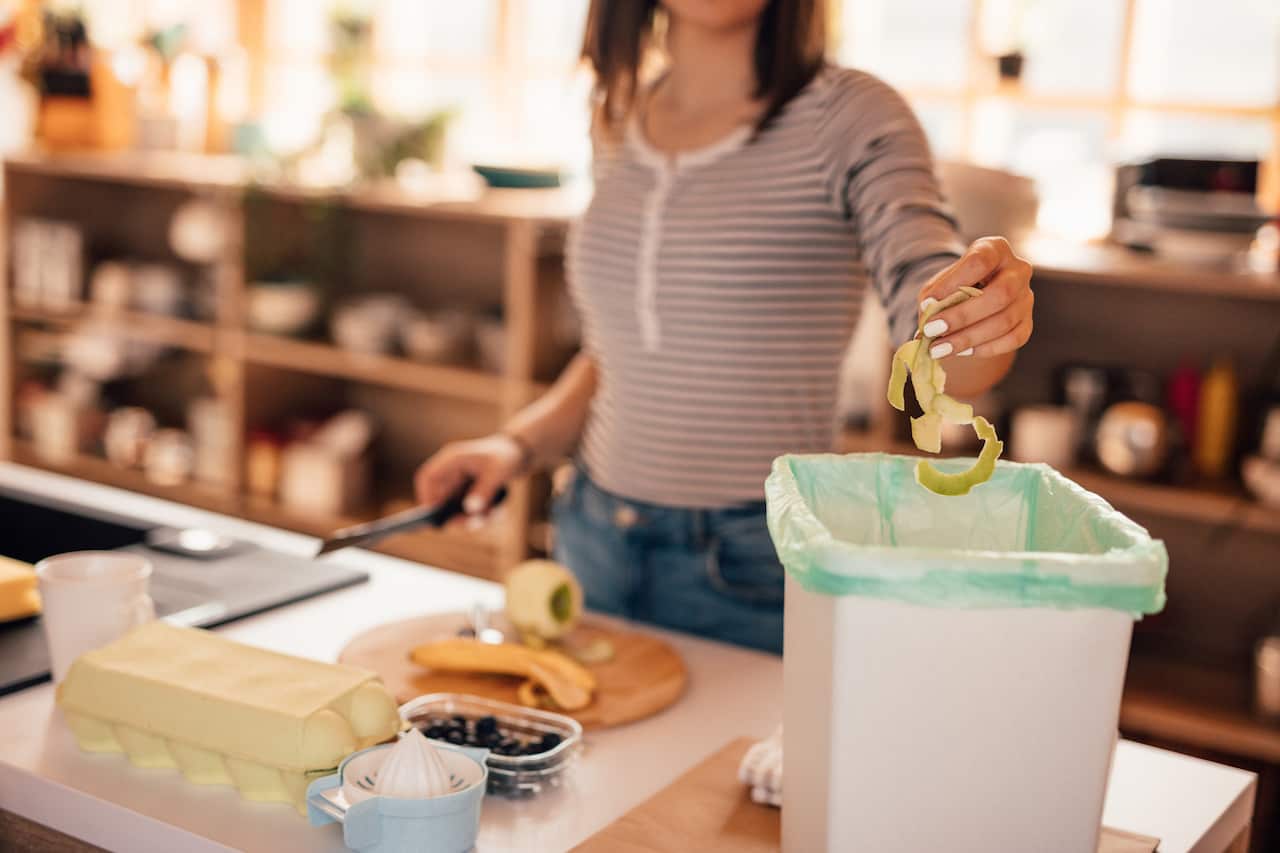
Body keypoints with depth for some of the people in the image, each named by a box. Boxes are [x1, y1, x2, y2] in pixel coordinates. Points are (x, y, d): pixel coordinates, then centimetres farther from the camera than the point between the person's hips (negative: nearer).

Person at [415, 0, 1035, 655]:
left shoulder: (850, 117, -11)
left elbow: (935, 345, -23)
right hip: (592, 544, 5)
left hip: (755, 571, -5)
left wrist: (987, 325, -43)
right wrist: (521, 442, 1)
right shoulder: (619, 122, 5)